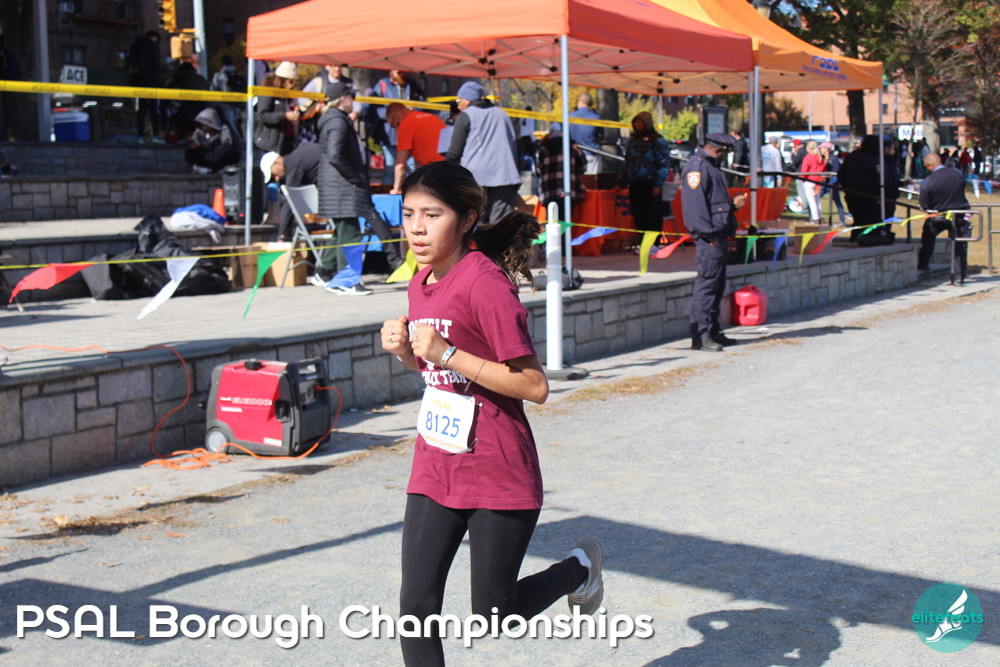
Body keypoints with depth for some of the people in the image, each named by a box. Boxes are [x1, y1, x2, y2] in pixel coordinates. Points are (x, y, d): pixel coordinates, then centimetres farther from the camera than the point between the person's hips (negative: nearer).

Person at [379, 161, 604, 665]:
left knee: (494, 615, 6)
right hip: (435, 468, 7)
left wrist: (447, 353, -25)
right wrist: (404, 351, -1)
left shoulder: (484, 283, -19)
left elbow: (534, 386, -22)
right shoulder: (422, 282, 6)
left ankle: (578, 568, 33)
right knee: (416, 608, 1)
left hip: (498, 475, -7)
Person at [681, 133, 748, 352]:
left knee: (717, 286, 14)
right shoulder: (697, 167, -12)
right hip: (709, 238, -11)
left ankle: (713, 332, 21)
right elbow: (695, 205, -20)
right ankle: (700, 336, -8)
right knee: (706, 285, -10)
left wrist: (733, 204, 13)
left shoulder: (711, 167, 21)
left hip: (719, 236, 11)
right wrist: (708, 233, -22)